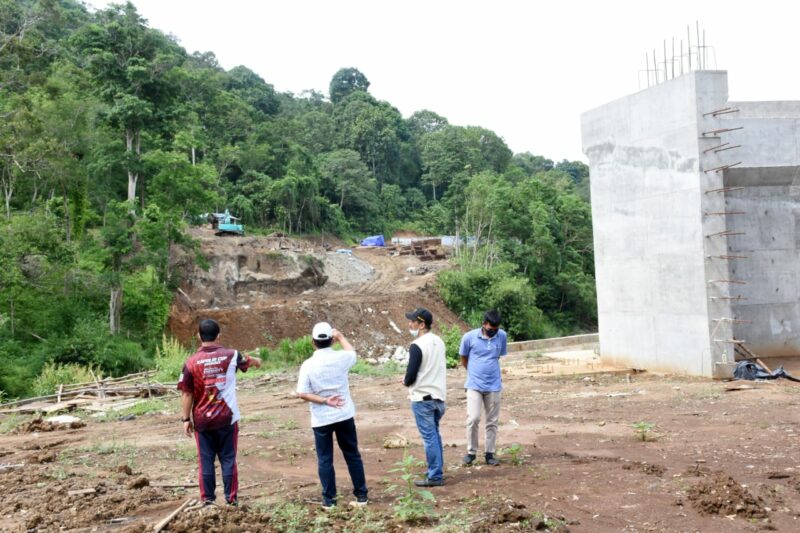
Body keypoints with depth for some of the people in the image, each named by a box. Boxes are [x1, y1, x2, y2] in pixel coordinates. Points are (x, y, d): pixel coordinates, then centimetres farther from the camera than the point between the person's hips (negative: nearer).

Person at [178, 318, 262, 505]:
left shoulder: (191, 362, -9)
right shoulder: (231, 356, -3)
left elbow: (187, 394, -6)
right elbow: (248, 361, 20)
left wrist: (186, 419, 4)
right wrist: (257, 361, 43)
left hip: (202, 420, 0)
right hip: (227, 418, 1)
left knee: (206, 461, 9)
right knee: (228, 459, 9)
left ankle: (208, 499, 14)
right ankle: (231, 498, 12)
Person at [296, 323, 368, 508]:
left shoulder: (308, 365, -11)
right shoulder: (341, 358, -7)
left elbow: (302, 393, -14)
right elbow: (353, 353, 17)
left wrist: (324, 401, -12)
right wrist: (341, 337, 28)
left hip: (321, 419, -2)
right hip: (344, 415, 2)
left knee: (324, 459, 9)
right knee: (352, 455, 13)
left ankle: (329, 499, 12)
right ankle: (361, 495, 18)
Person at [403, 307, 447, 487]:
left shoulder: (417, 346, -19)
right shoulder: (439, 341, 7)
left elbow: (411, 376, -19)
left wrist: (405, 381, 4)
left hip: (422, 398, -8)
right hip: (439, 395, 8)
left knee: (429, 437, -1)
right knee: (434, 435, 18)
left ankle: (435, 476, 4)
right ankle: (437, 470, 26)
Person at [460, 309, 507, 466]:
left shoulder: (502, 336, -4)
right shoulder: (469, 337, -12)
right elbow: (463, 358, 5)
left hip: (494, 385, 3)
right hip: (474, 385, -3)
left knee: (492, 421, 7)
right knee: (473, 419, -11)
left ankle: (490, 453, 19)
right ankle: (471, 452, 6)